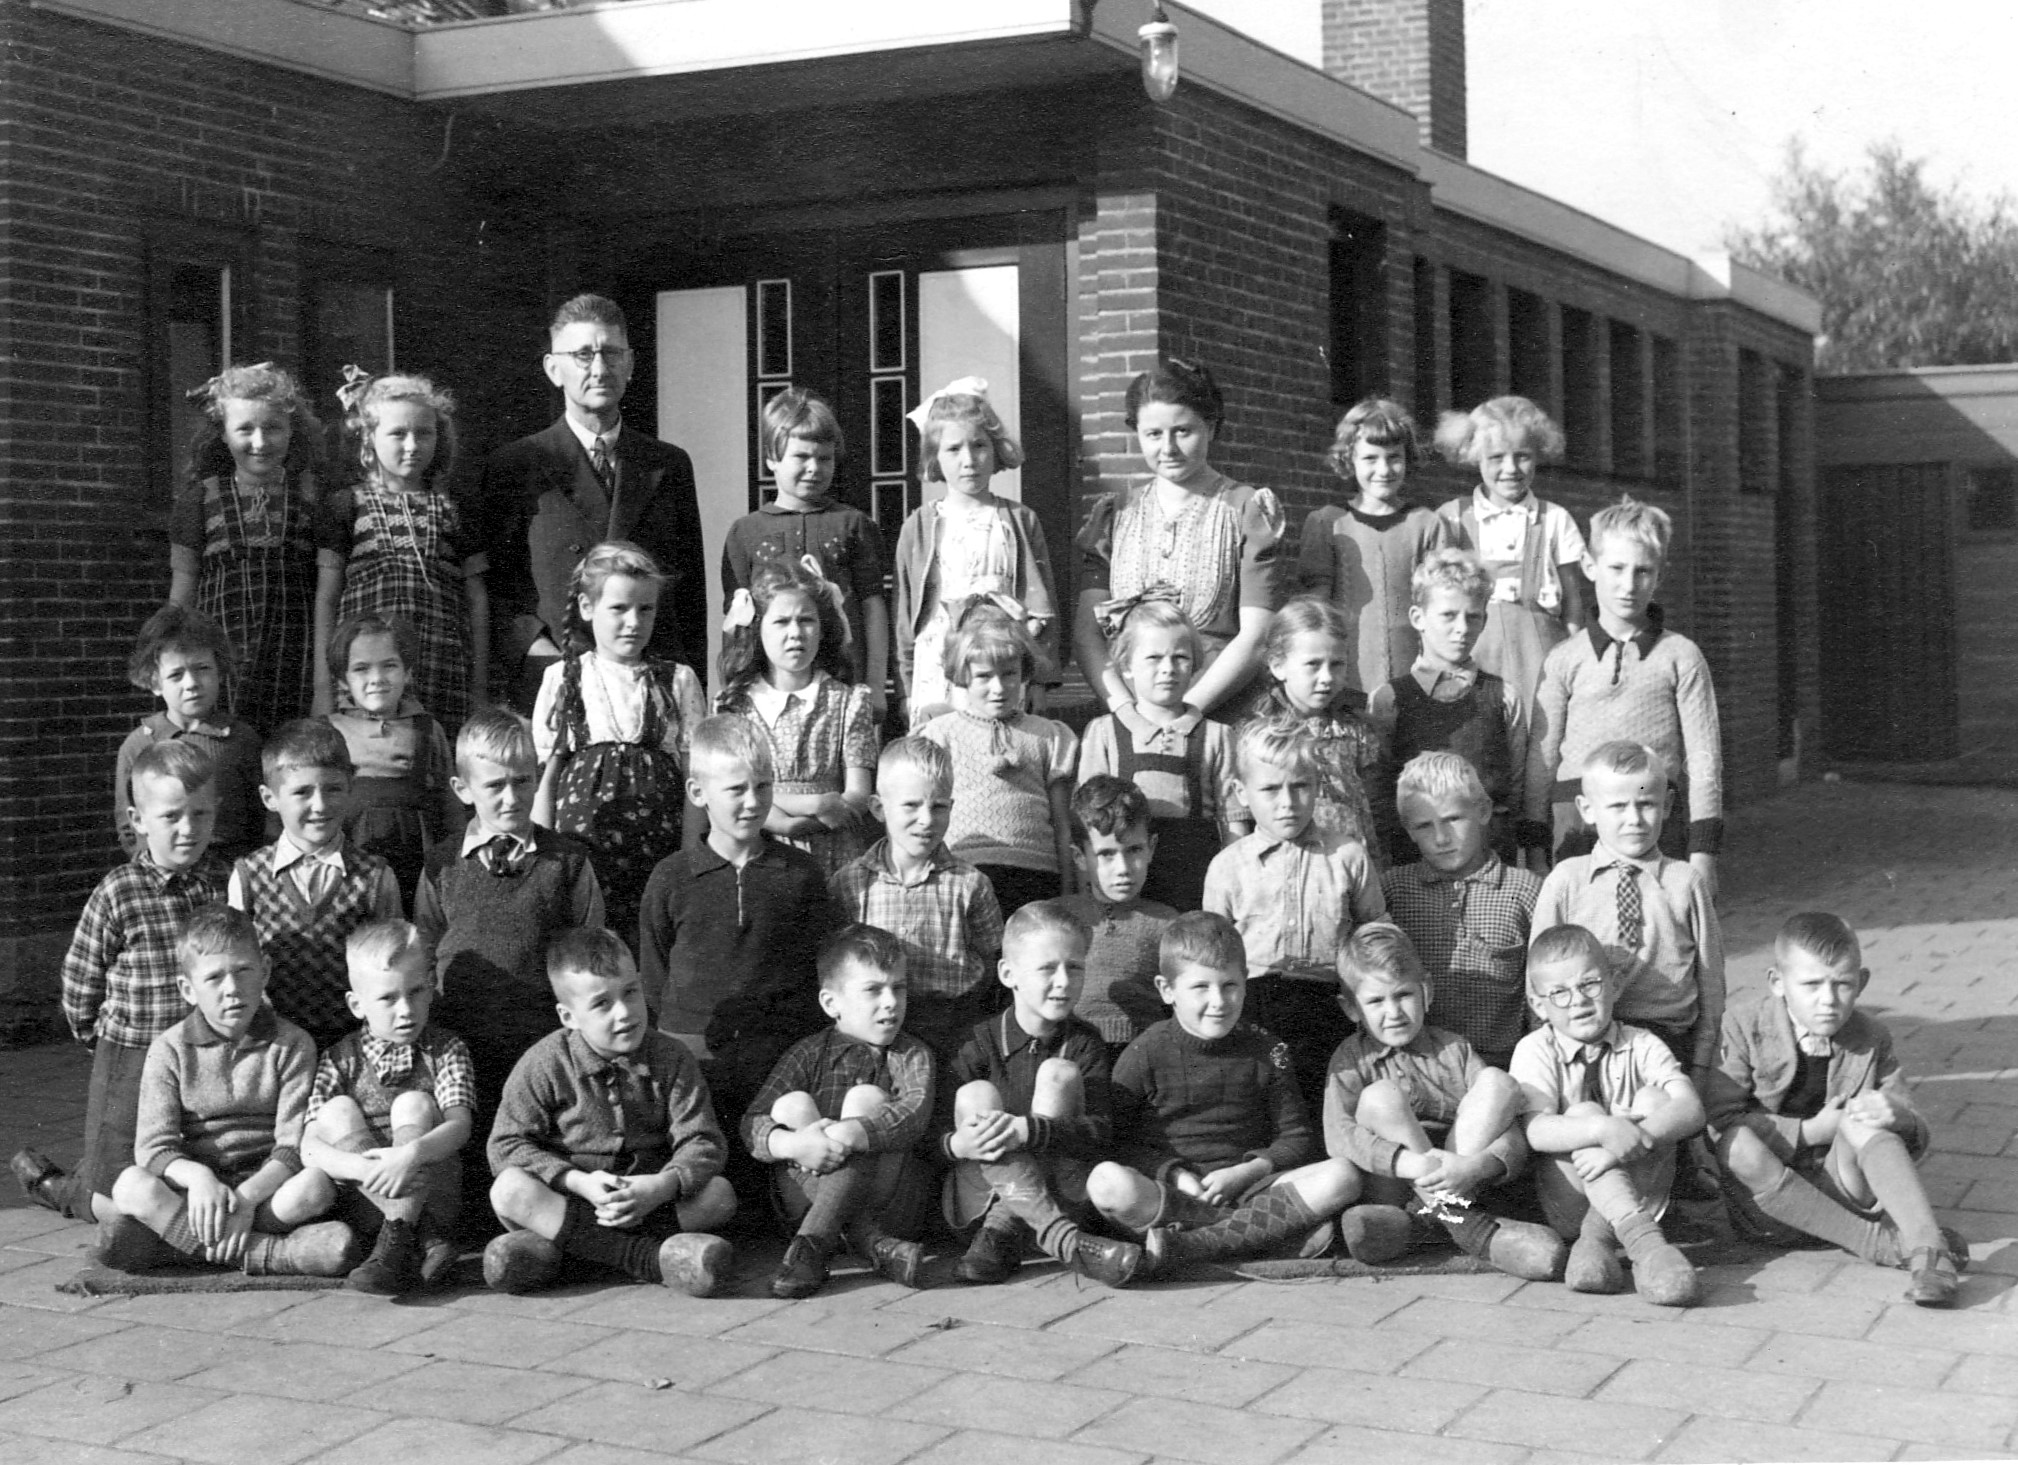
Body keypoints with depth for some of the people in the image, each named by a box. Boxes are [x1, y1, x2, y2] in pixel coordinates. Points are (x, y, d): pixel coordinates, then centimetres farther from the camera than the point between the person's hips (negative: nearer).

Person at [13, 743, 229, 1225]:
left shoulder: (232, 884, -2)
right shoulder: (118, 895, -11)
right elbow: (79, 983, -1)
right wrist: (100, 1036, 7)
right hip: (134, 1059, -3)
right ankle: (49, 1185, 31)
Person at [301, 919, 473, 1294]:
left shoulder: (447, 1050, 4)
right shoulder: (340, 1060, 5)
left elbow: (459, 1127, -12)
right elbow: (309, 1149, -7)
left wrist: (412, 1155, -34)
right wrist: (364, 1169, -29)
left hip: (433, 1194, -1)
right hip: (363, 1203, 1)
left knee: (413, 1104, -20)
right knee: (336, 1110, -18)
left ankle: (397, 1243, -34)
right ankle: (425, 1238, -31)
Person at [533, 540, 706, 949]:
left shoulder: (678, 681, 8)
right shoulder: (561, 680, 8)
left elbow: (694, 774, 7)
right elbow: (544, 776, 8)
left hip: (658, 841, 0)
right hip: (582, 841, 0)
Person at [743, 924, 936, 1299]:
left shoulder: (912, 1056, 6)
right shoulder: (809, 1054, 9)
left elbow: (915, 1115, -17)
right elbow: (751, 1123, -3)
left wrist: (851, 1134, -35)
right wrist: (793, 1144, -26)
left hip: (892, 1206, -2)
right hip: (804, 1200, 2)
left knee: (866, 1098, -20)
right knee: (791, 1103, -17)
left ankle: (813, 1242, -34)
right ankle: (871, 1243, -33)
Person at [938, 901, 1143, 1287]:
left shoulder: (1083, 1043, 2)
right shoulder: (981, 1043, 1)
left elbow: (1102, 1130, -14)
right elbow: (936, 1131, -7)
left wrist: (1027, 1131, -31)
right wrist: (957, 1144, -32)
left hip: (1058, 1192, 0)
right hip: (980, 1196, 0)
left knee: (1059, 1073, -16)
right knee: (975, 1094, -23)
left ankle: (1002, 1231, -28)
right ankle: (1063, 1240, -42)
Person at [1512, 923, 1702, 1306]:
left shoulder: (1642, 1046, 3)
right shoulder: (1536, 1050, -2)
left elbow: (1690, 1109, -16)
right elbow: (1535, 1130, -21)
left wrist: (1635, 1137, -34)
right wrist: (1603, 1129, -38)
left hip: (1637, 1196, 2)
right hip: (1564, 1207, -2)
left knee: (1654, 1099, -19)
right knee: (1584, 1112, -27)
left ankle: (1599, 1237, -32)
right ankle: (1641, 1238, -47)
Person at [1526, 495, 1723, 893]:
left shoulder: (1680, 656, 5)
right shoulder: (1566, 659, 8)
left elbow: (1704, 757, 5)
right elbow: (1541, 756, 10)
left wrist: (1703, 850, 1)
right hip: (1578, 823, 1)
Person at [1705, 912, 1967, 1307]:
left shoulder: (1870, 1040, 2)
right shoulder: (1744, 1028, -6)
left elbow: (1918, 1140, 3)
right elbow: (1720, 1122, -16)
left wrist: (1899, 1119, -23)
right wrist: (1810, 1131, -20)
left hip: (1839, 1189, 1)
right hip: (1769, 1200, -1)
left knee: (1861, 1122, -27)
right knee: (1740, 1145, -34)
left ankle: (1927, 1249, -38)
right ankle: (1878, 1241, -30)